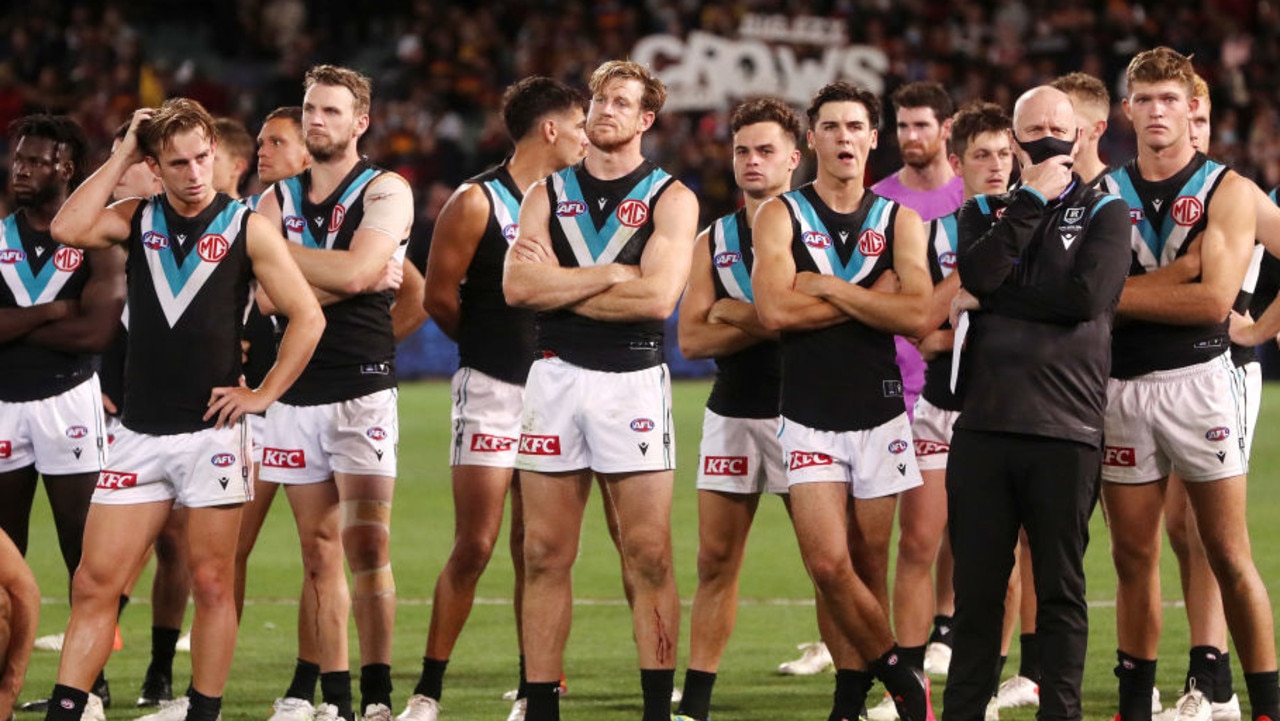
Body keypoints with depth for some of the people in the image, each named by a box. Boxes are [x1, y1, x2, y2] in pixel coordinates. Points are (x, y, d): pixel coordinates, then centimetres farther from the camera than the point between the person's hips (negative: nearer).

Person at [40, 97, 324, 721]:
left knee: (212, 585, 2)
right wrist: (120, 156, -8)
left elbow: (307, 317, 0)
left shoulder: (247, 228, -1)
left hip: (212, 432, -3)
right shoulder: (138, 219, 7)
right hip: (139, 433, 3)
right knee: (94, 584, -1)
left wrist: (264, 394, -5)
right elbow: (68, 229, -13)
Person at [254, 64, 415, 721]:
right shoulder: (279, 198, 13)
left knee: (367, 548, -12)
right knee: (320, 556, 5)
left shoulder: (385, 193, 0)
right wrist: (345, 277, -11)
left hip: (362, 389, -5)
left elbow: (357, 270, -17)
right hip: (295, 390, 5)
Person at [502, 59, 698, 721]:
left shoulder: (670, 200, 3)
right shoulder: (547, 195, 11)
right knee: (546, 555, 2)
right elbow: (517, 286, -4)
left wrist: (560, 284, -7)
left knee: (648, 556, -4)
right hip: (555, 375, 3)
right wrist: (612, 275, -8)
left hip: (633, 377, -2)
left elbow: (657, 296, -12)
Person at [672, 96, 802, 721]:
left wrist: (740, 315, -12)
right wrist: (769, 324, -12)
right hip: (731, 413, 4)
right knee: (715, 560, 3)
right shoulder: (713, 242, 11)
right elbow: (692, 339, 2)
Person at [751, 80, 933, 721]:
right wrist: (871, 298, -9)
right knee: (828, 564, -11)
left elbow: (917, 314, -9)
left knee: (866, 566, 4)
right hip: (809, 419, -1)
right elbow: (775, 309, -13)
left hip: (880, 415, 1)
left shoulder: (899, 221, 7)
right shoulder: (781, 216, 2)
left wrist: (827, 288, -10)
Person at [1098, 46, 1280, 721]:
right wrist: (1177, 272, -13)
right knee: (1133, 555, 8)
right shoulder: (1103, 193, 10)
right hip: (1121, 382, 3)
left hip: (1196, 379, -3)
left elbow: (1213, 298, -12)